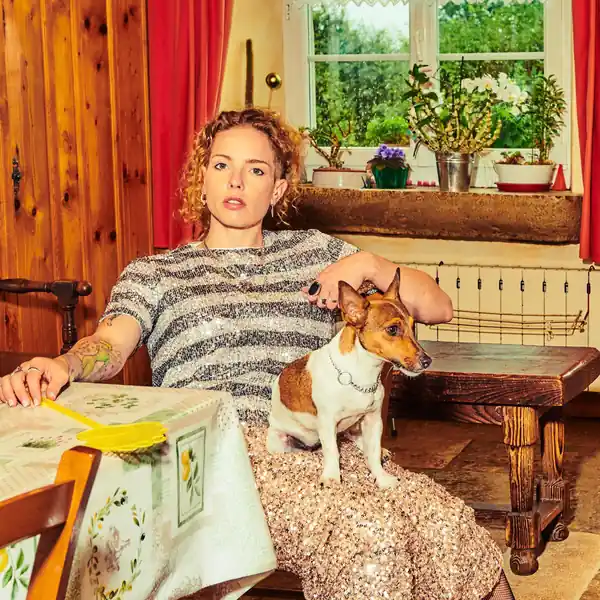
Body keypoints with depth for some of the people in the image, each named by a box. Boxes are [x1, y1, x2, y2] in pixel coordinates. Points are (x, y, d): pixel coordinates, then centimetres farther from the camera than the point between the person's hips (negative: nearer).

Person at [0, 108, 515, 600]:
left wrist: (368, 266, 5)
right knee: (368, 531, -33)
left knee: (449, 526, -29)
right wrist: (62, 366, -25)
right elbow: (110, 345, -2)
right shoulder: (154, 274, 20)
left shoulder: (314, 252, 24)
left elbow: (439, 308, 23)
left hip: (323, 451, 3)